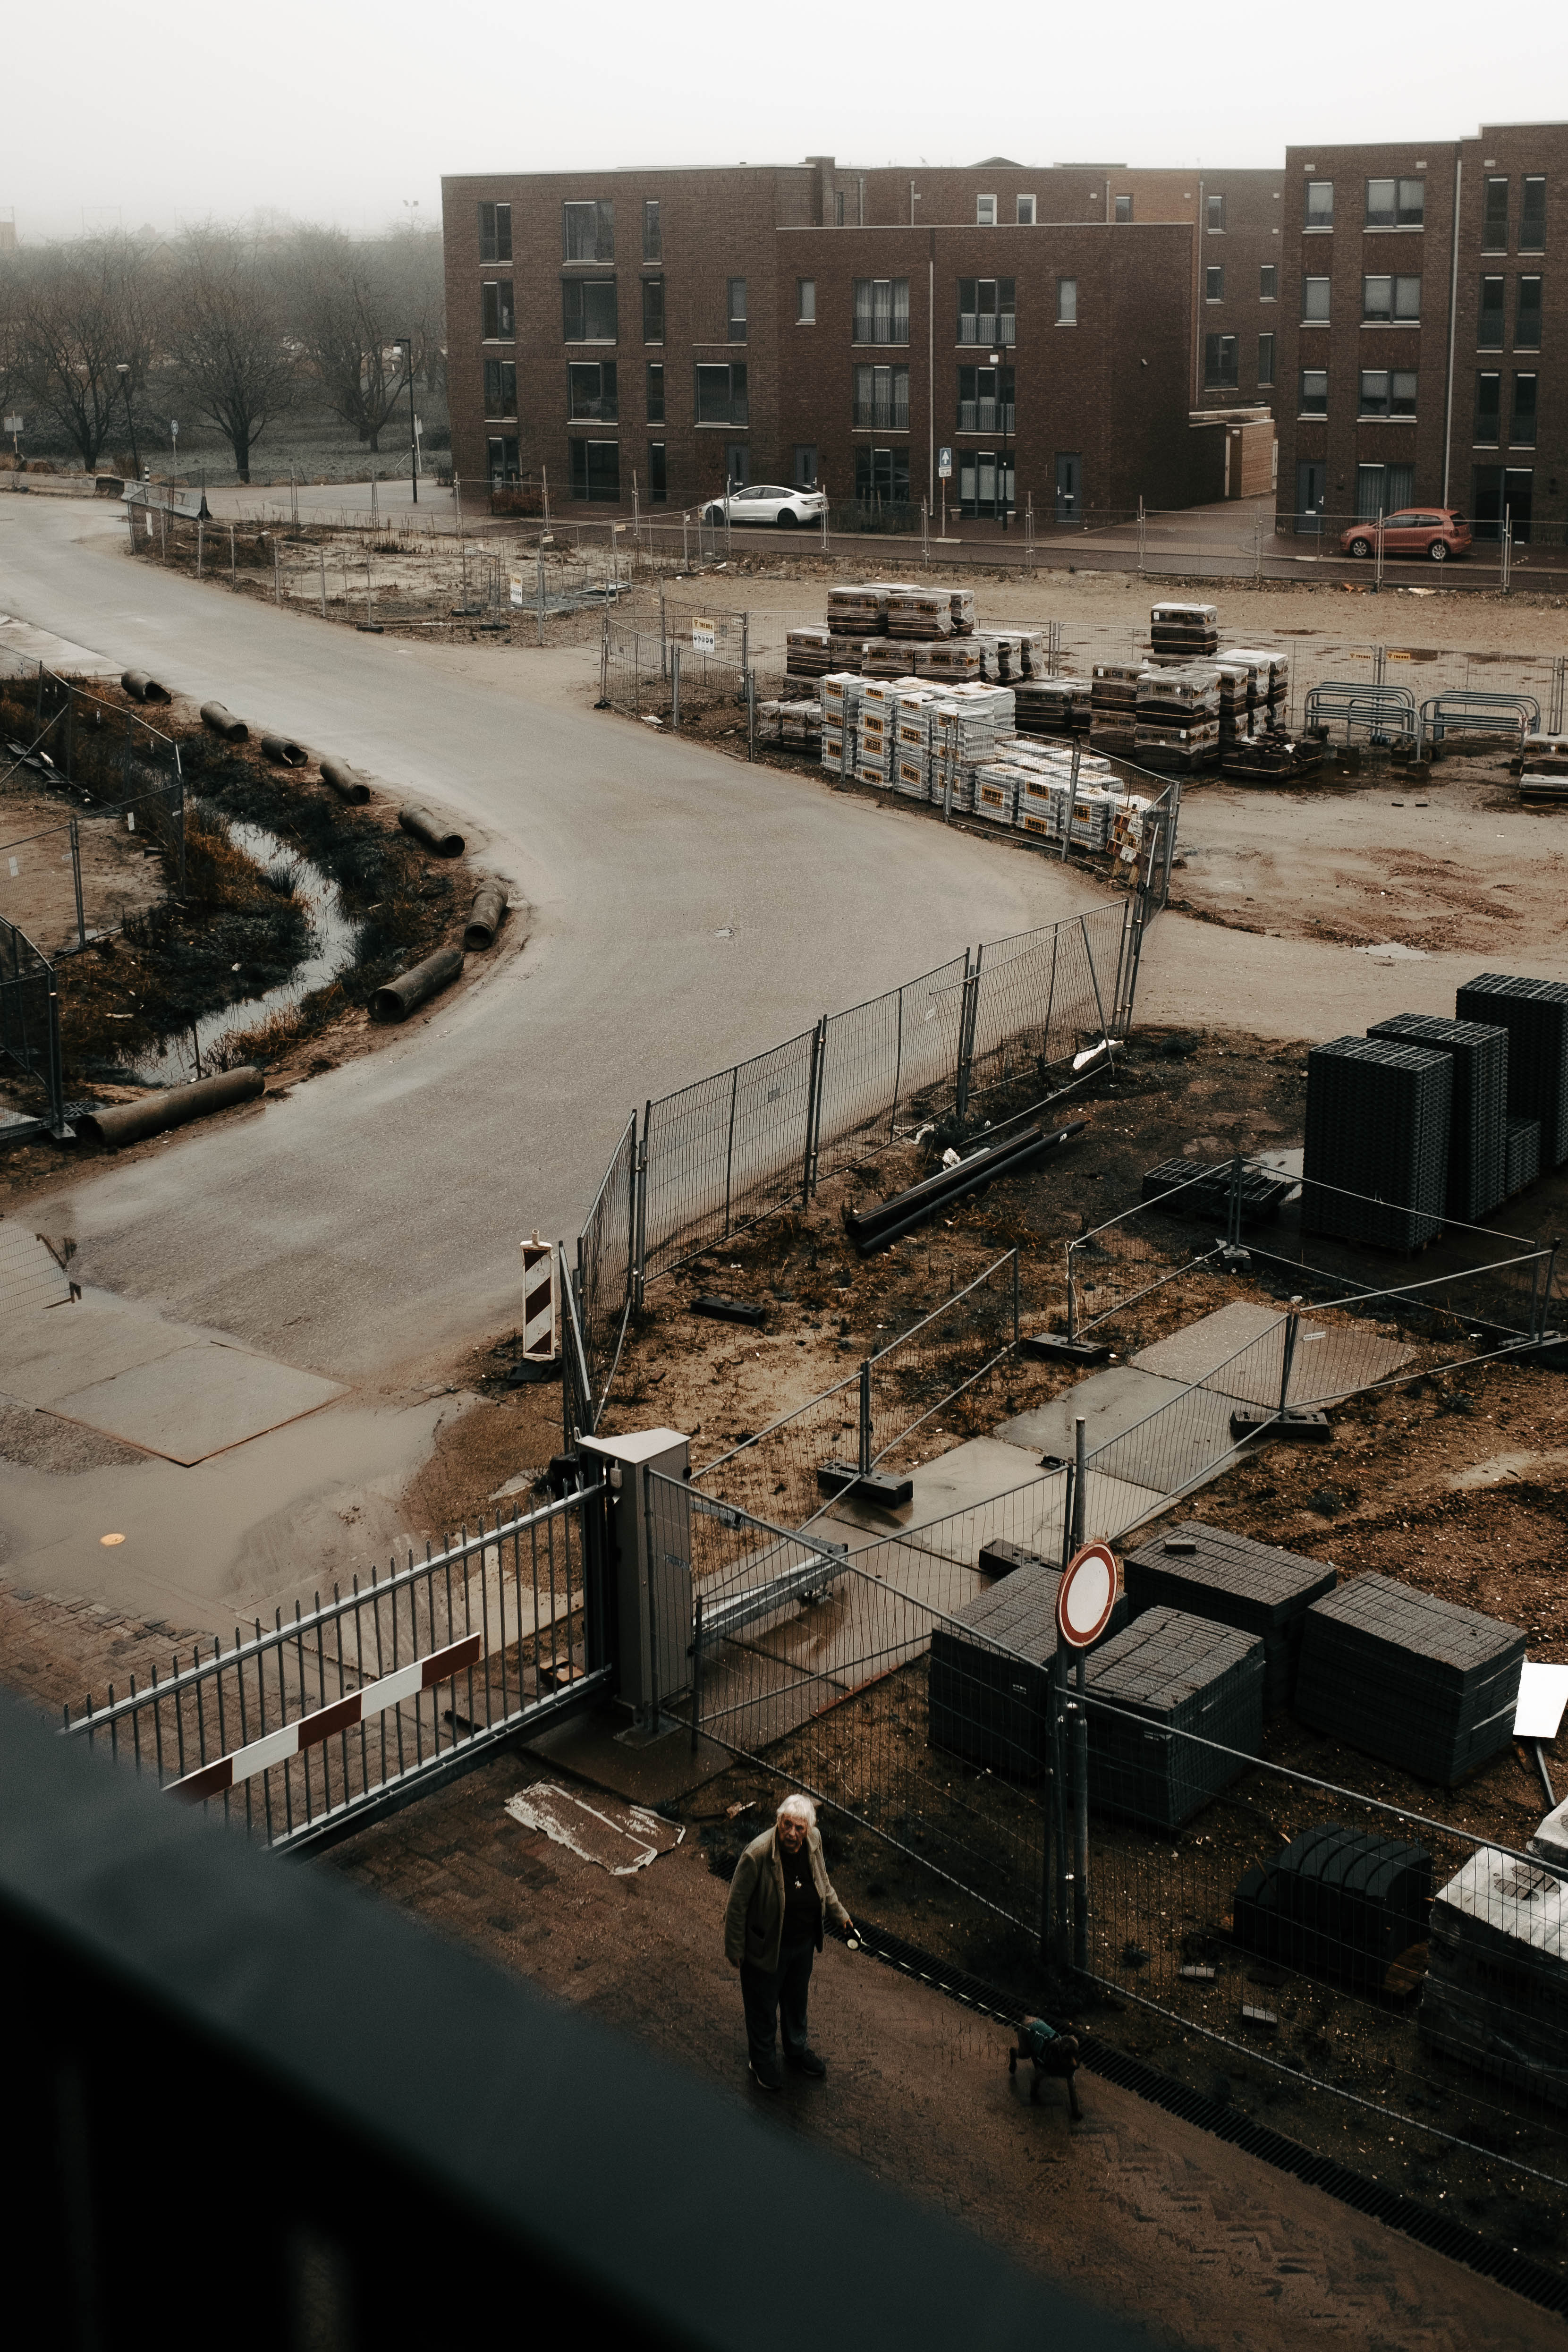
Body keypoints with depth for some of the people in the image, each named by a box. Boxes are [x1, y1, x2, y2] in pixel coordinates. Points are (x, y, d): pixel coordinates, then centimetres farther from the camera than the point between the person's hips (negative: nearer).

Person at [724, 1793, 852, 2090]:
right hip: (766, 1947, -5)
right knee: (763, 2008, 18)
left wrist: (839, 1914, 16)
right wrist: (734, 1948, -12)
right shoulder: (758, 1854, -34)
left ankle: (797, 2051, 54)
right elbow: (737, 1904, -20)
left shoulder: (813, 1840, -16)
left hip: (804, 1943, 5)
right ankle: (763, 2062, 44)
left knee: (797, 1999, 29)